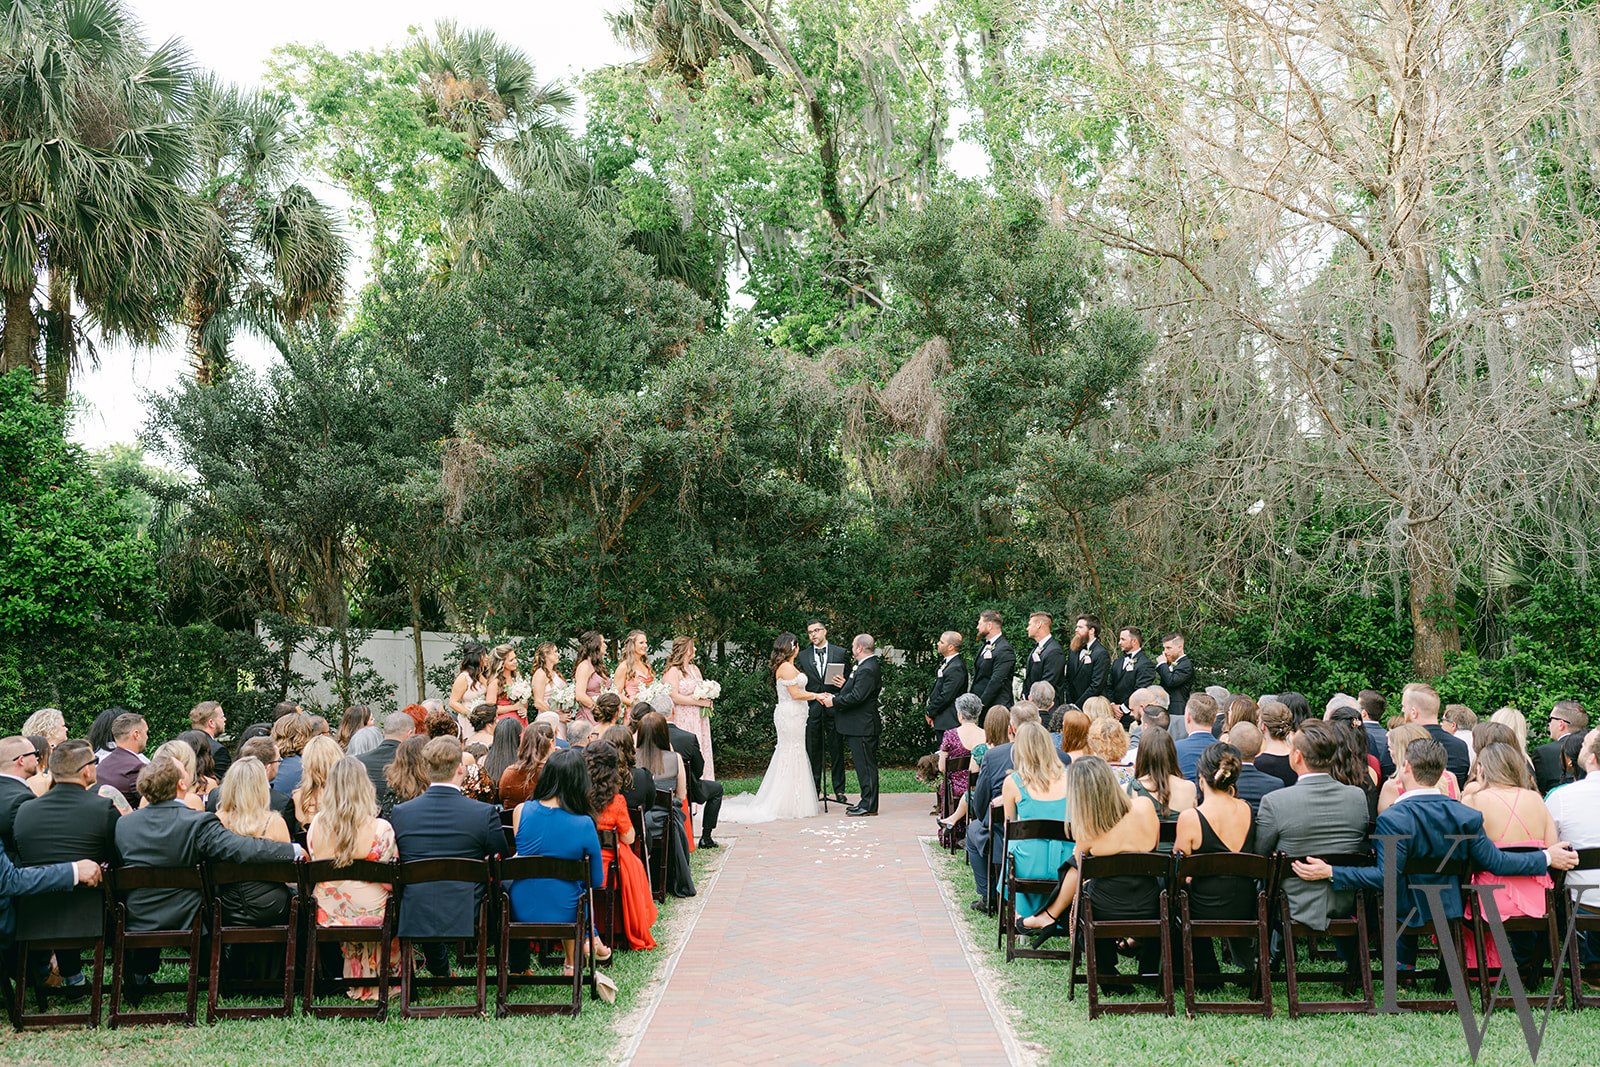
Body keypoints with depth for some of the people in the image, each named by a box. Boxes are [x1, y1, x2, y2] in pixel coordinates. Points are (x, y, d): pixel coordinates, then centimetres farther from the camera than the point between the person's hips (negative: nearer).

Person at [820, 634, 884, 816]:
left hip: (862, 726, -11)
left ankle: (869, 806, 1)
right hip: (862, 725, 11)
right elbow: (855, 692, 17)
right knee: (865, 765, 14)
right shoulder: (869, 666, 13)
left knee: (865, 765, -4)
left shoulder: (867, 670, -20)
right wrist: (835, 697, 8)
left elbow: (856, 697, -26)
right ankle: (867, 802, 21)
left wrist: (834, 702, -14)